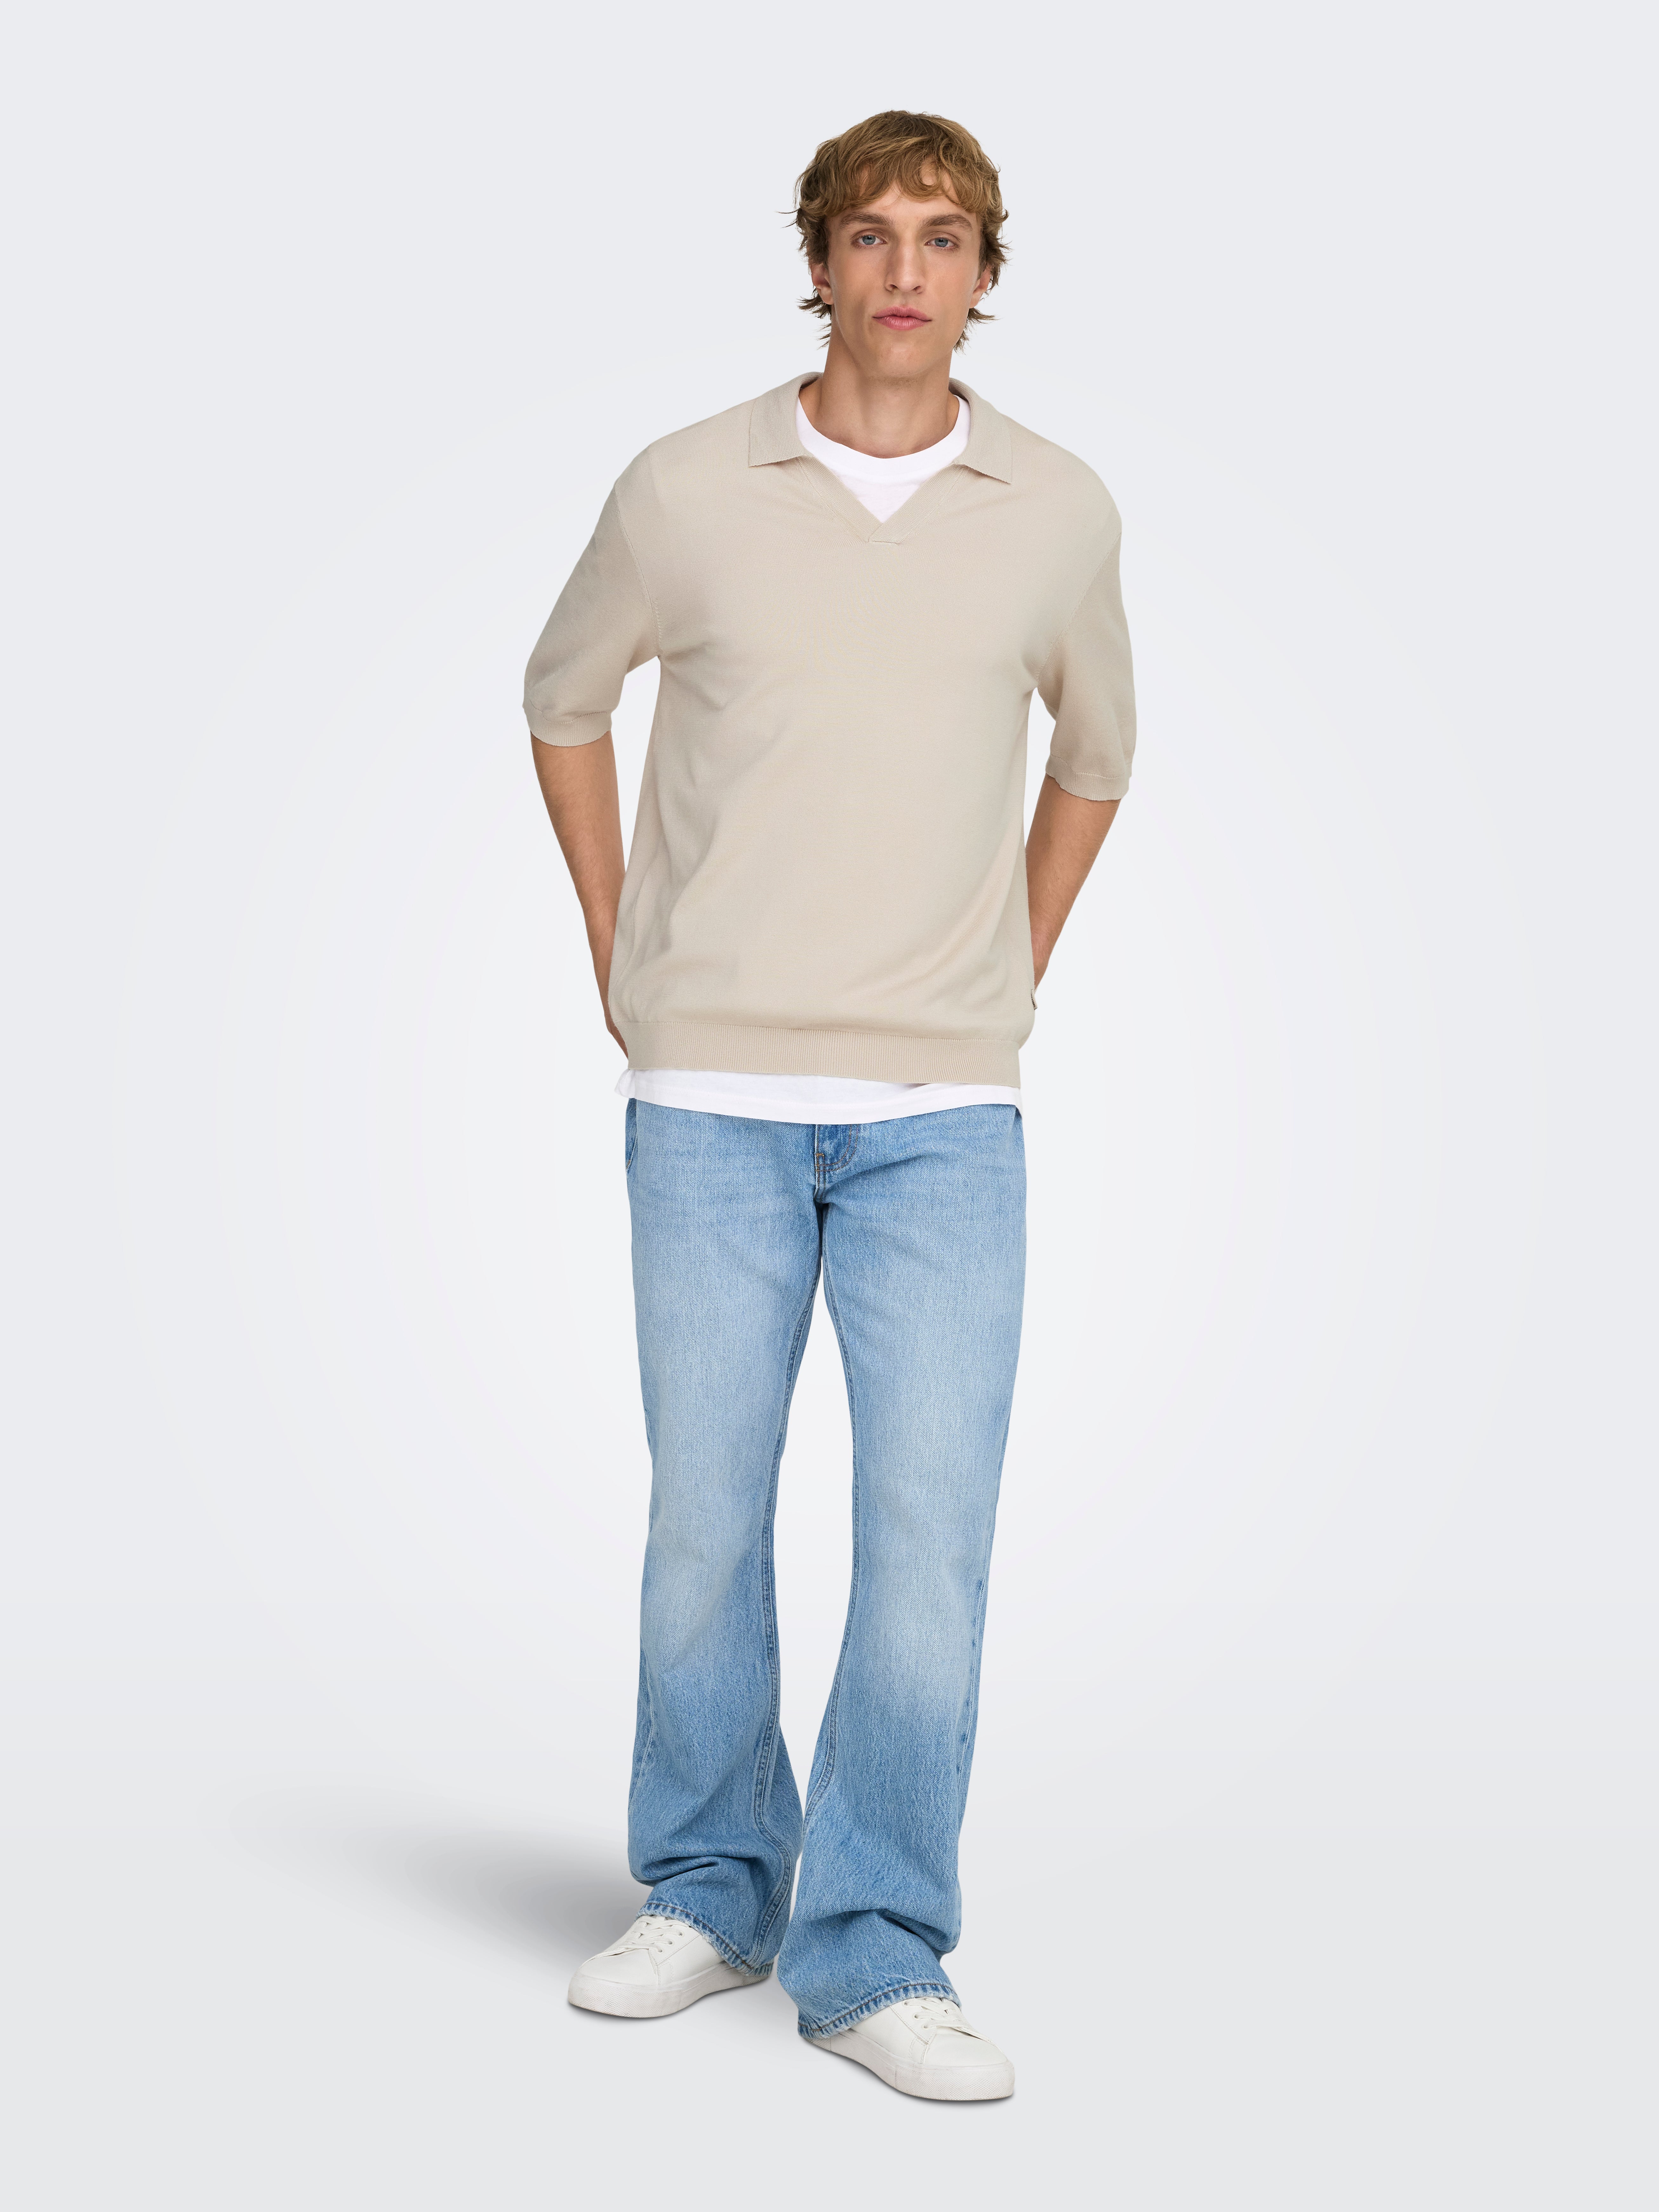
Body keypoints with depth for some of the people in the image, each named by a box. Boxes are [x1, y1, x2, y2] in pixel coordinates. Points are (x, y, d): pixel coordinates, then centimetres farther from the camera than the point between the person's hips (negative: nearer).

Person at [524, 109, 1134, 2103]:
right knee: (702, 1522, 6)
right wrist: (614, 946, 13)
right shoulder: (687, 492, 1)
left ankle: (874, 1958, 7)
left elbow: (1095, 744, 22)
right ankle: (712, 1893, 26)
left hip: (944, 1110, 1)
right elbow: (564, 695, 18)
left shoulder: (1058, 513, 4)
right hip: (712, 1099, 0)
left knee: (932, 1523, -5)